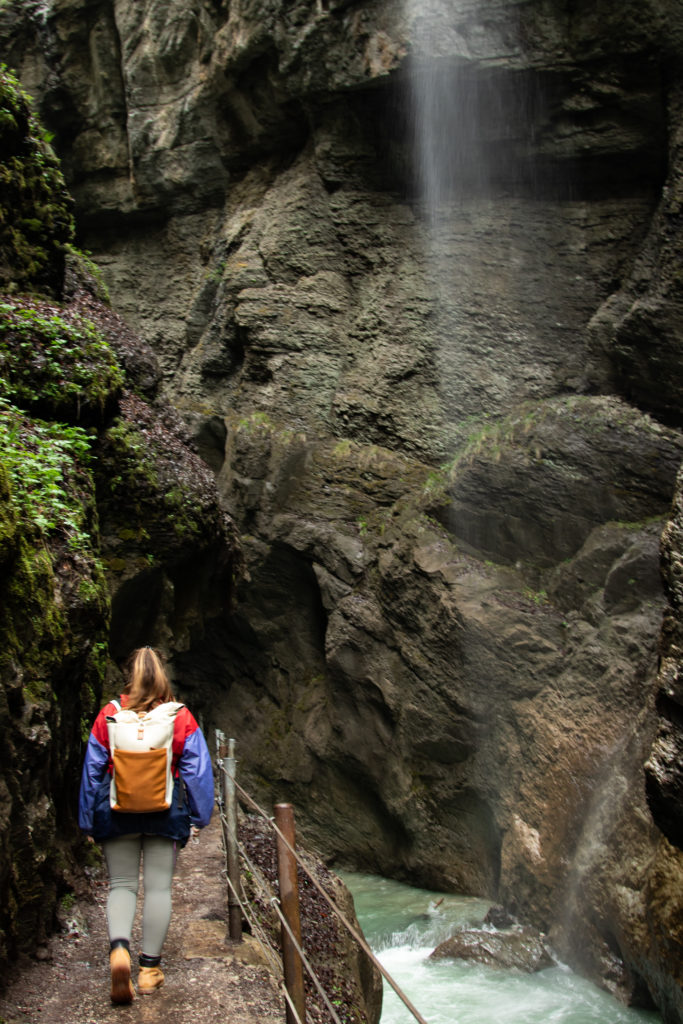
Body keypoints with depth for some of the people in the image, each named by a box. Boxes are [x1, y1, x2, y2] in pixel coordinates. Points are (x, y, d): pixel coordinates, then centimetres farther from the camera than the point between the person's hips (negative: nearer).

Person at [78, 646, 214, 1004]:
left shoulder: (108, 716, -4)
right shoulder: (181, 718, -4)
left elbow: (92, 770, 1)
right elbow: (197, 770, -2)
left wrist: (88, 822, 11)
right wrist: (198, 817, 7)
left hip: (118, 813, 0)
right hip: (166, 813, 0)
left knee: (121, 885, 10)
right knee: (158, 887, 9)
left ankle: (119, 947, -16)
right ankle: (149, 967, 13)